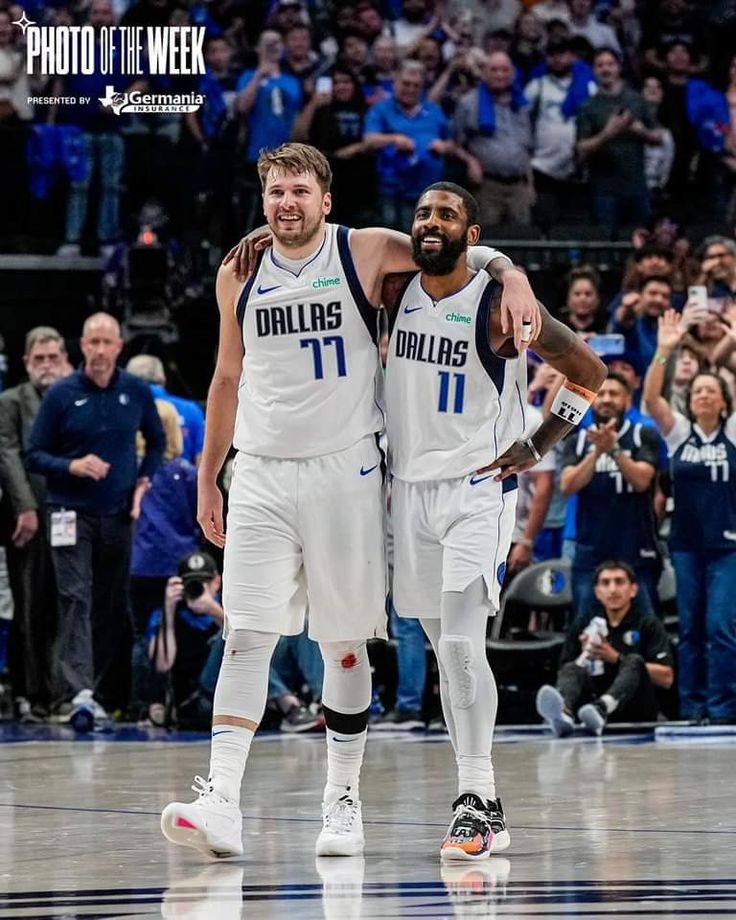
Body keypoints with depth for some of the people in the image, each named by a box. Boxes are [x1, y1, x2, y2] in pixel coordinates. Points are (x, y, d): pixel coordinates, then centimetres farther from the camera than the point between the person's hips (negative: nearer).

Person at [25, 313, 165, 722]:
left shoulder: (136, 392, 4)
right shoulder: (62, 395, -3)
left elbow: (157, 441, 20)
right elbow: (35, 455, -1)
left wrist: (145, 481, 6)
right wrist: (71, 466, -18)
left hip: (119, 516, 3)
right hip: (73, 515, -3)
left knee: (113, 605, 6)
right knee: (76, 599, -13)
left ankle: (101, 686, 15)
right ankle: (78, 689, -24)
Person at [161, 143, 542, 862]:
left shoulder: (367, 253, -2)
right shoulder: (238, 275, 8)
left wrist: (513, 284, -17)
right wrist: (207, 476, 18)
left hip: (344, 471, -2)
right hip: (260, 473, 2)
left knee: (344, 644, 4)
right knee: (246, 634, -8)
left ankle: (343, 801, 14)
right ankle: (220, 802, -16)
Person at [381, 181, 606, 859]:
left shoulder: (500, 305, -12)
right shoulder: (396, 290, 2)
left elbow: (589, 371, -3)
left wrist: (539, 447, -8)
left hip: (479, 488, -6)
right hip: (411, 490, 6)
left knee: (461, 642, -18)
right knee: (447, 651, 10)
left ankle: (478, 802, -17)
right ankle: (482, 804, 17)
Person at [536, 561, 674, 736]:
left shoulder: (648, 625, 5)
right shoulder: (582, 625, 14)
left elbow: (666, 679, -5)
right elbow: (564, 673, 14)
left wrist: (616, 659, -11)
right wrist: (584, 657, -7)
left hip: (636, 714, -2)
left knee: (634, 662, -28)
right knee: (573, 670, -24)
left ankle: (600, 711, -62)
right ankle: (563, 714, -62)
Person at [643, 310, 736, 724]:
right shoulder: (678, 431, 6)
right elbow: (651, 398, -8)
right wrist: (664, 353, -18)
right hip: (687, 544, 2)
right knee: (690, 628, 6)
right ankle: (692, 707, 12)